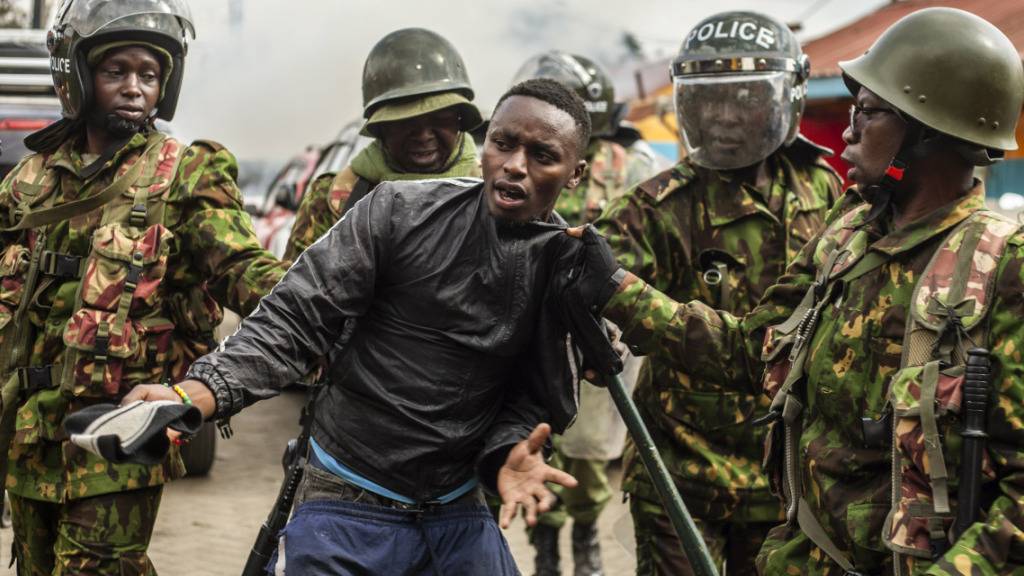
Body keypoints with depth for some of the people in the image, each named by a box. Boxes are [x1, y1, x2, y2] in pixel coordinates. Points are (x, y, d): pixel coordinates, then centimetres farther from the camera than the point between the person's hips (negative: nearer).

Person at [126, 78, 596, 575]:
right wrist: (197, 394, -27)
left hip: (458, 515, 3)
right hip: (348, 506, -3)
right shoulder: (397, 213, -11)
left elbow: (535, 395, 3)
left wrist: (509, 453, -18)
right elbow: (296, 319, -13)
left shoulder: (566, 266, -3)